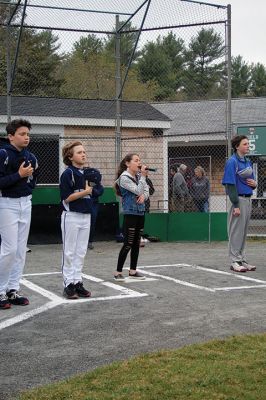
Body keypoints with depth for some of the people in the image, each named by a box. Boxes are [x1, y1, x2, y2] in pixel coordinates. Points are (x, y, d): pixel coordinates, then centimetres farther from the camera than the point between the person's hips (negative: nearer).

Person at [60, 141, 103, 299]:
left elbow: (98, 190, 12)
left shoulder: (89, 173, 9)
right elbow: (66, 198, -15)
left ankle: (78, 282, 18)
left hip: (86, 216, 7)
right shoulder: (68, 173, -11)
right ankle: (69, 284, 7)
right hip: (71, 216, -6)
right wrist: (85, 191, -20)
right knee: (69, 251, 1)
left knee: (81, 252, 10)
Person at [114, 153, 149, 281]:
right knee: (128, 244, -8)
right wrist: (143, 176, -17)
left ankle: (133, 271, 19)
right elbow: (138, 191, -19)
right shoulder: (124, 177, -12)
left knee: (136, 243, 11)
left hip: (140, 212, 7)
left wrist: (144, 196, -11)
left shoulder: (138, 175, 8)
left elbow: (146, 190, 10)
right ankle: (118, 272, 0)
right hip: (130, 213, -7)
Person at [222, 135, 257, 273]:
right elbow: (230, 185, -15)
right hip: (238, 200, -8)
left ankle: (242, 260, 20)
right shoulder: (232, 162, -10)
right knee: (236, 231, -3)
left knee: (244, 231, 13)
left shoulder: (248, 162, 14)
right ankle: (235, 261, 2)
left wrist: (254, 184, 0)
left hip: (248, 199, 8)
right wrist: (236, 205, -19)